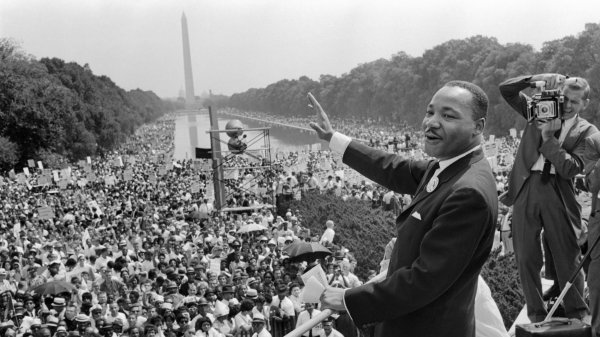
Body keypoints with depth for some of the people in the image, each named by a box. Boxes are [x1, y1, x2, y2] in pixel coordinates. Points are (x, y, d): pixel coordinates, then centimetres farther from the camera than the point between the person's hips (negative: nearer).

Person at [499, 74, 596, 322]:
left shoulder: (587, 132, 2)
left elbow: (571, 168, -11)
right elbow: (505, 89, 3)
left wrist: (549, 138, -15)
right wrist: (537, 79, -11)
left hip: (559, 193, -2)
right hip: (526, 188, 2)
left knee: (567, 258, 4)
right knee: (527, 258, 7)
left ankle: (577, 315, 22)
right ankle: (536, 315, 20)